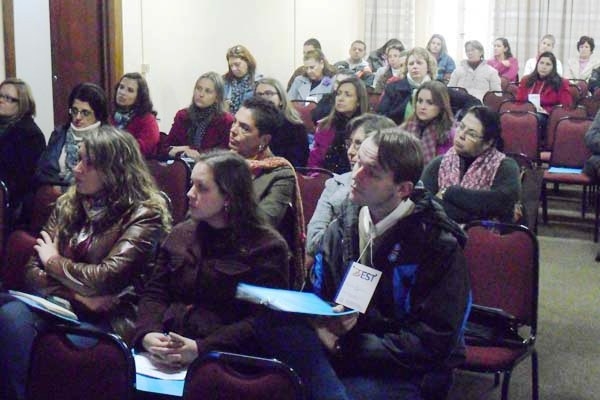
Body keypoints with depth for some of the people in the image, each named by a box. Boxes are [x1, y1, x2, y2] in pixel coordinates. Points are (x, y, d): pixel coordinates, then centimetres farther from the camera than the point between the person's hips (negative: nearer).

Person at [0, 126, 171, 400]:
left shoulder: (143, 214, -7)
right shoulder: (68, 204, 12)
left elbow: (106, 278, -17)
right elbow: (33, 271, 7)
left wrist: (54, 261, -2)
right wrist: (77, 297, -10)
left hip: (109, 319, -5)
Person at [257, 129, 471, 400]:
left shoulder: (438, 245, -12)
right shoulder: (341, 228, 5)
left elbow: (433, 342, -13)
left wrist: (346, 346, -16)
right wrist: (324, 329, -14)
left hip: (408, 373, -6)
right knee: (274, 322, -24)